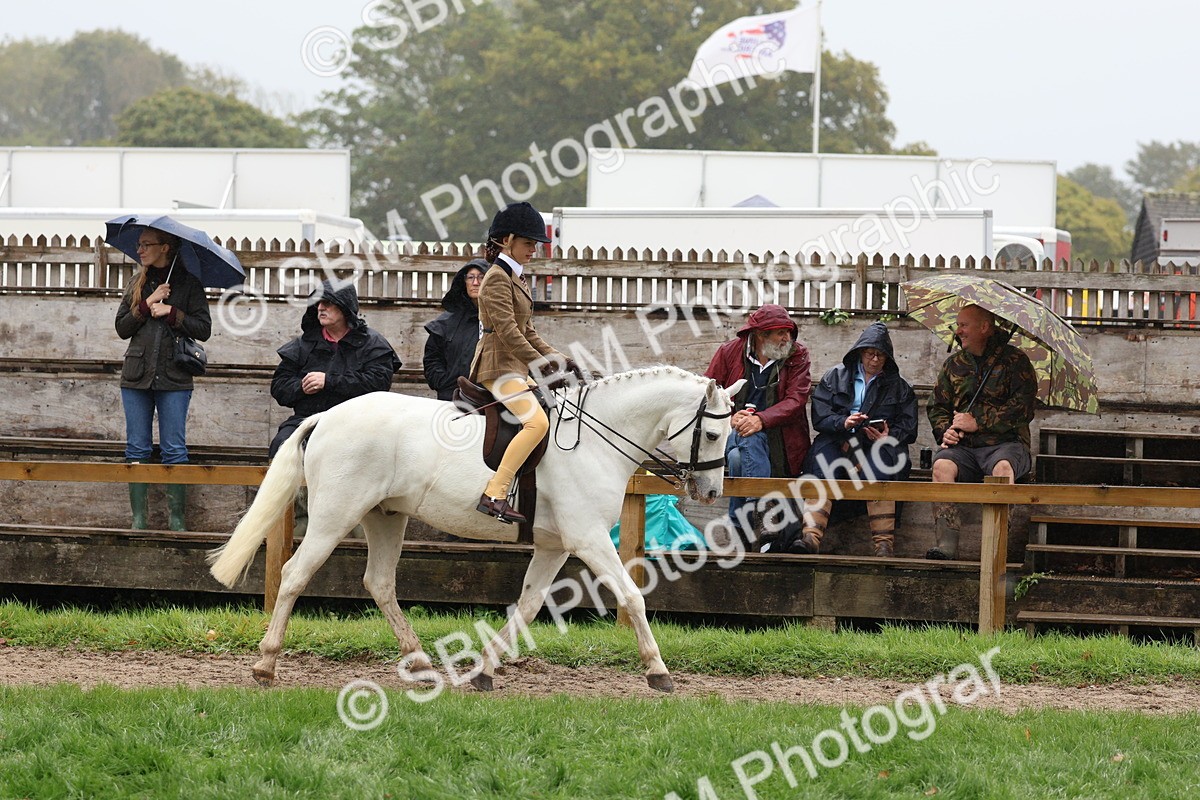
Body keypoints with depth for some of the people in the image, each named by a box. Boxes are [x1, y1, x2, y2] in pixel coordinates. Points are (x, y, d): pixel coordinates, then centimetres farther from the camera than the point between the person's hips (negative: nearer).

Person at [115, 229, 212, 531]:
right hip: (137, 376, 3)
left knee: (174, 449, -4)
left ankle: (176, 518, -1)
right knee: (137, 449, 2)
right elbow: (122, 328, 6)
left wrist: (171, 313, -12)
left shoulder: (188, 283, 2)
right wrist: (147, 305, -7)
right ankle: (138, 518, 5)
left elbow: (204, 329, -2)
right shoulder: (138, 284, 12)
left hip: (173, 379, -3)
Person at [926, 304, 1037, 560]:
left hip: (1005, 443, -4)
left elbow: (1022, 407, -8)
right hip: (964, 446, 4)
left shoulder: (1014, 360, 3)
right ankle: (946, 543, -39)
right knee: (942, 466, -30)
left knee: (1003, 467, -39)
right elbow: (937, 407, 23)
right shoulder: (954, 364, 19)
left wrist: (978, 422, -12)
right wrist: (945, 430, 0)